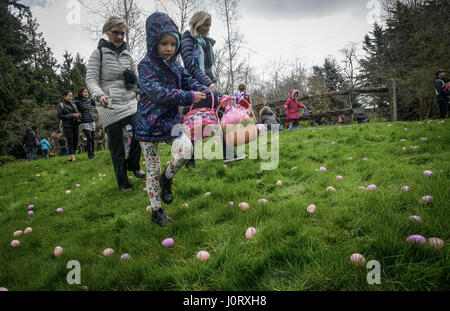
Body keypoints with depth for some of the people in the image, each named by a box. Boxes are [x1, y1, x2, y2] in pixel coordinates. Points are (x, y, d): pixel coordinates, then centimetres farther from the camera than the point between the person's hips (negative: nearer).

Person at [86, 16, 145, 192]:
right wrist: (99, 95, -25)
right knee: (116, 144, 0)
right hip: (110, 106, -4)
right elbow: (91, 79, -7)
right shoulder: (98, 53, 1)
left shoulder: (127, 54, 15)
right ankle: (123, 182, 14)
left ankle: (133, 166, 20)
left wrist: (133, 78, 1)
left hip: (130, 103, 4)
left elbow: (135, 77, 24)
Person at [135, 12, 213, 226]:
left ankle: (167, 179, 11)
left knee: (186, 150, -21)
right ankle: (156, 211, 20)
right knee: (153, 168, 3)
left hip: (171, 121, 5)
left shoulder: (175, 66, 8)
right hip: (149, 124, -4)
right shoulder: (146, 65, -12)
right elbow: (157, 92, -24)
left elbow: (190, 84, 5)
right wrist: (188, 97, -27)